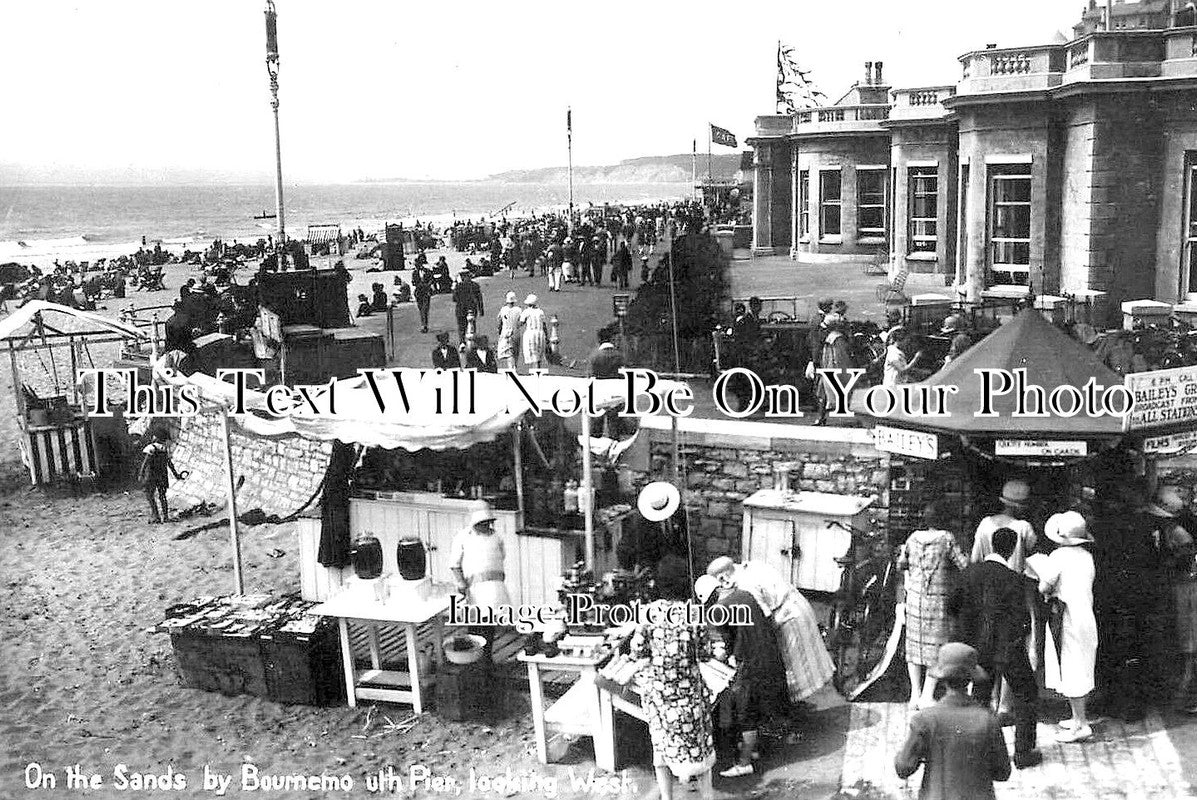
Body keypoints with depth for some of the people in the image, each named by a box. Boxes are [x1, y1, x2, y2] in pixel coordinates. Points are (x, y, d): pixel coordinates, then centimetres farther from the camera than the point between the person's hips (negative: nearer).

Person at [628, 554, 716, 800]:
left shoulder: (650, 611, -10)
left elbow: (637, 651, -7)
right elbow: (705, 653, -6)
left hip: (655, 687, 2)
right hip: (686, 687, -2)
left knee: (662, 743, 16)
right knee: (696, 742, 15)